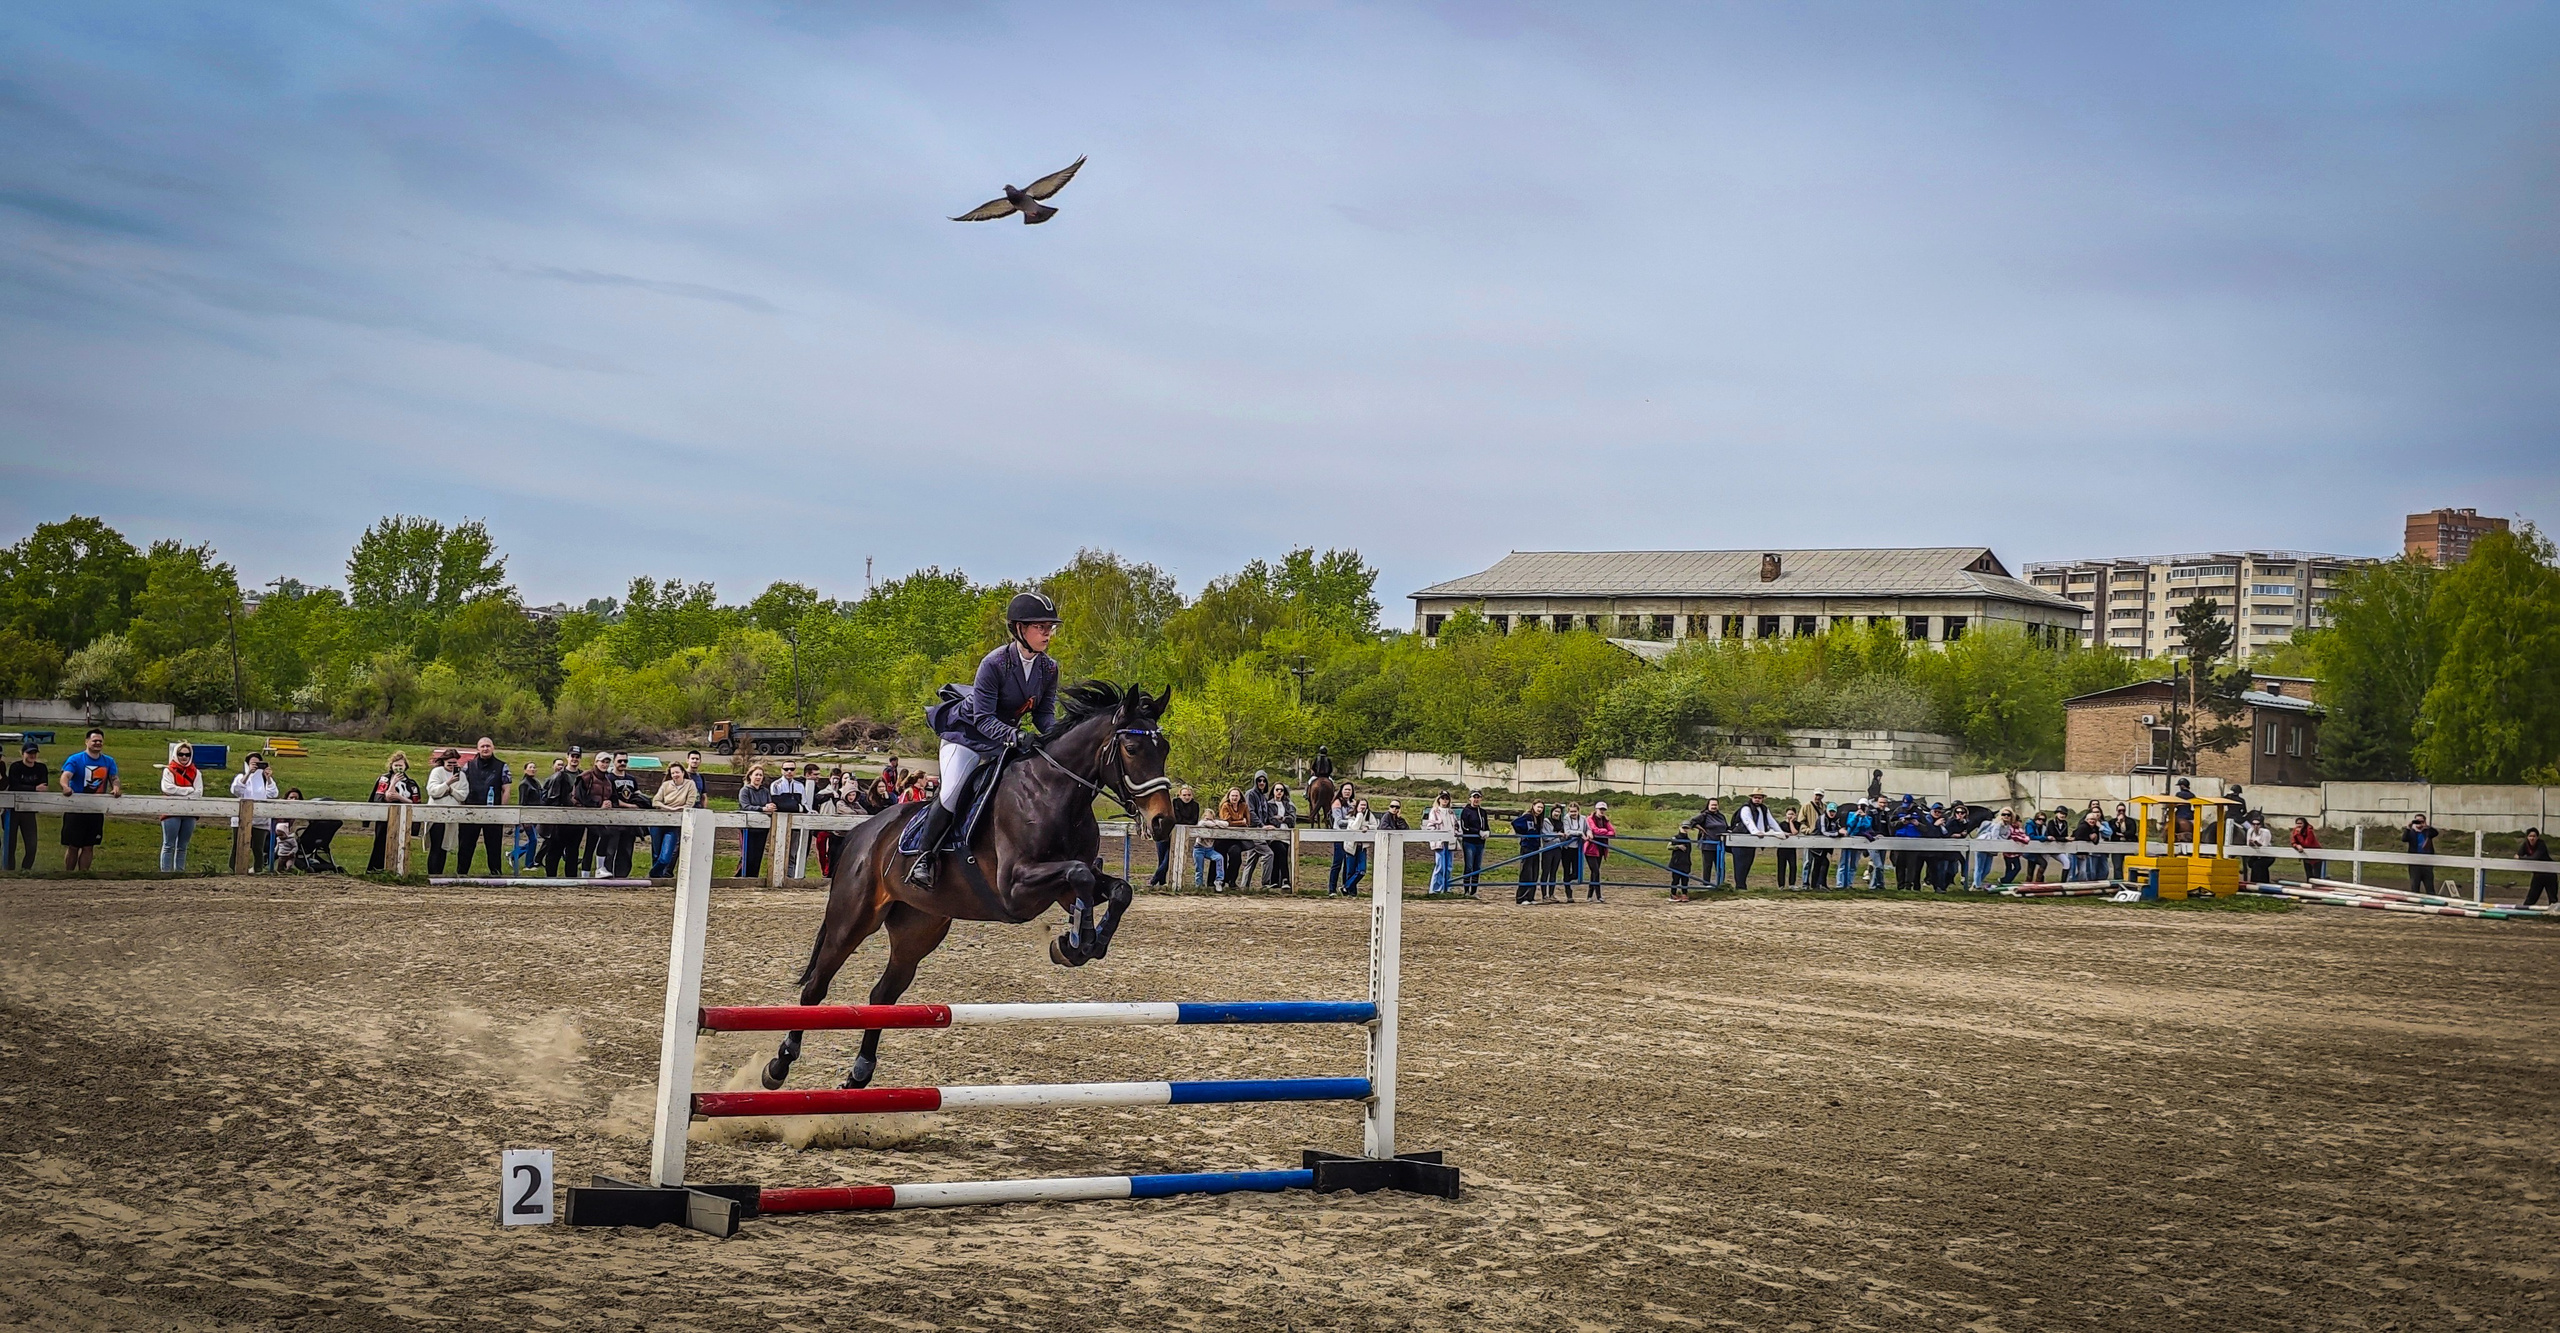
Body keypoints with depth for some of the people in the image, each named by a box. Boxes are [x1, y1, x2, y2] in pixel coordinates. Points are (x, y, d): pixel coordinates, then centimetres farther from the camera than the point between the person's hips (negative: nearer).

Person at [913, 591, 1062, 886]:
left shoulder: (1049, 668, -8)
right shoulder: (994, 664, -26)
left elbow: (1044, 712, -4)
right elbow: (983, 717, -28)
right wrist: (1011, 735, -45)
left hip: (1007, 738, 6)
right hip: (967, 733, -6)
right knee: (952, 795, -21)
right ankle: (925, 857, -5)